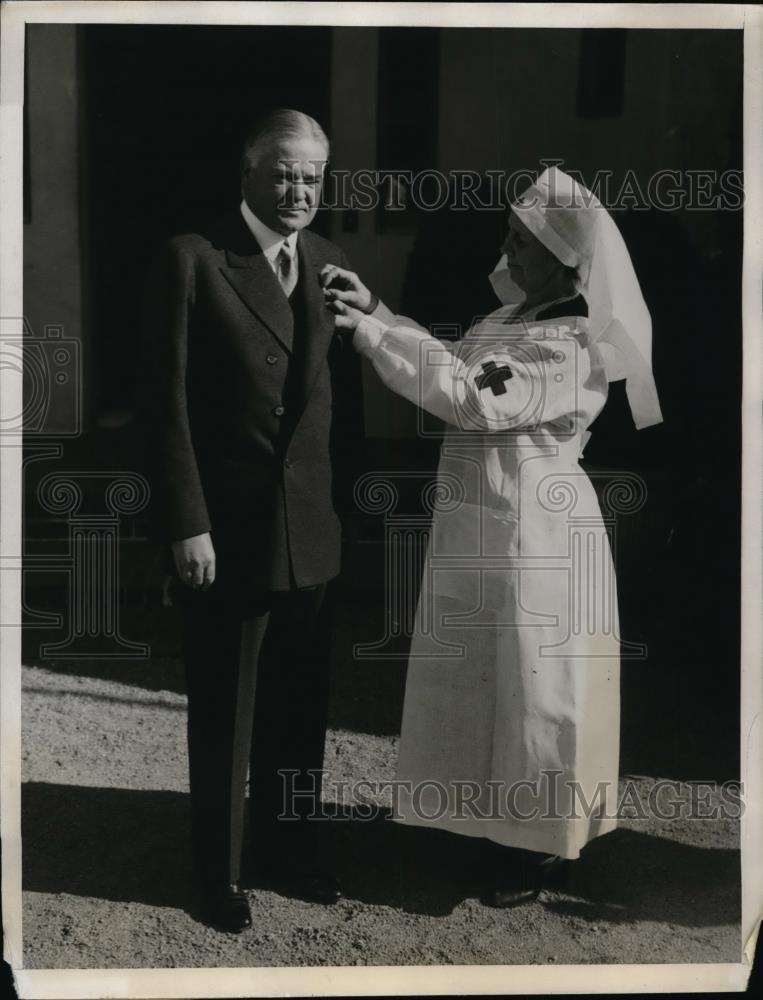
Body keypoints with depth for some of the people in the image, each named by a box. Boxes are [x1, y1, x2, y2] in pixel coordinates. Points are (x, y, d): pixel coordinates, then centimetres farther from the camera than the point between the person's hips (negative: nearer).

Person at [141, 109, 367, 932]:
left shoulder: (329, 264, 8)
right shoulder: (192, 259, -8)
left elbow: (343, 393, 11)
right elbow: (167, 402, -11)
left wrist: (350, 495, 5)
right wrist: (186, 524, -15)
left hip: (311, 527, 5)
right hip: (225, 528, -4)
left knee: (300, 707, 16)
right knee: (224, 713, 10)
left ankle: (289, 846, 34)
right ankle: (219, 869, 27)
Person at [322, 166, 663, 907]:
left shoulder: (574, 347, -19)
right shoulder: (508, 319, 9)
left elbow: (471, 398, -26)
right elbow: (449, 370, 11)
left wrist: (370, 331, -21)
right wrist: (375, 313, -1)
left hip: (535, 541, -9)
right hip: (477, 534, 9)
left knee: (534, 695, 5)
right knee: (477, 687, 17)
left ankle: (539, 849, 22)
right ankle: (499, 826, 34)